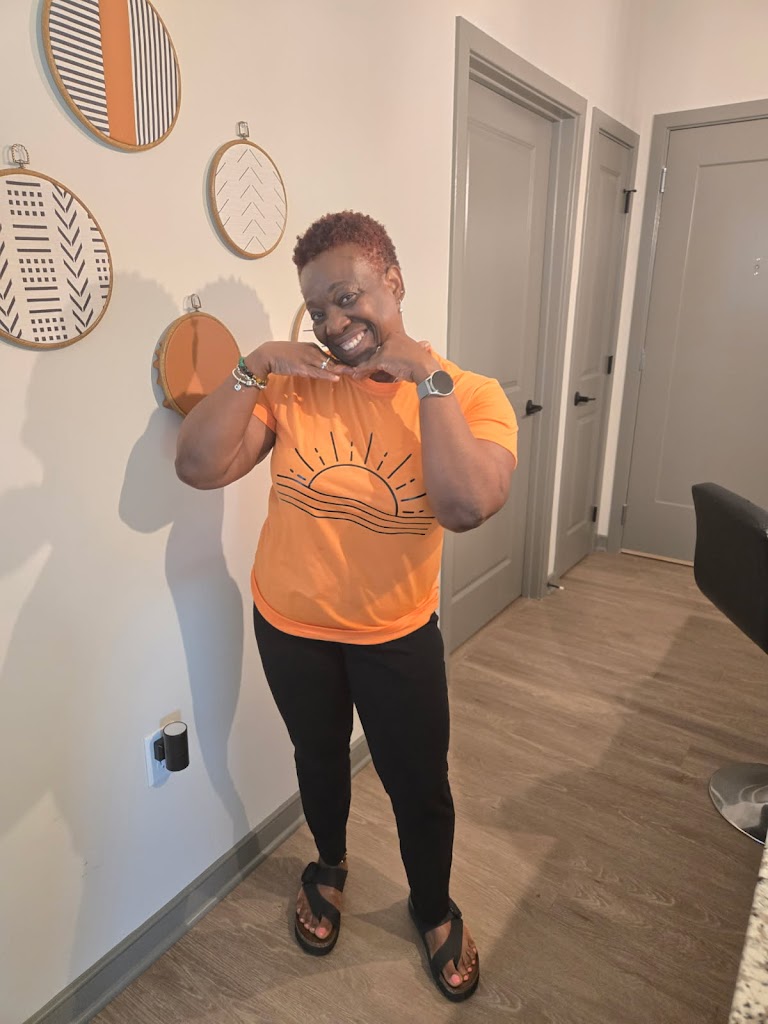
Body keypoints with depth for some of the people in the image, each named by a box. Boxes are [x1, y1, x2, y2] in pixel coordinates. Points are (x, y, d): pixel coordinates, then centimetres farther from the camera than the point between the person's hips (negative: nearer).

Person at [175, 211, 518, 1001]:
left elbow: (465, 507, -32)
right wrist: (253, 367, -23)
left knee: (419, 786, 15)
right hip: (289, 626, 2)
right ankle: (328, 867, 58)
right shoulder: (293, 386, -10)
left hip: (397, 635, -1)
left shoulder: (471, 396, -14)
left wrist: (427, 376, -30)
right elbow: (197, 468, -16)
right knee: (319, 759, 25)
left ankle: (433, 908, 48)